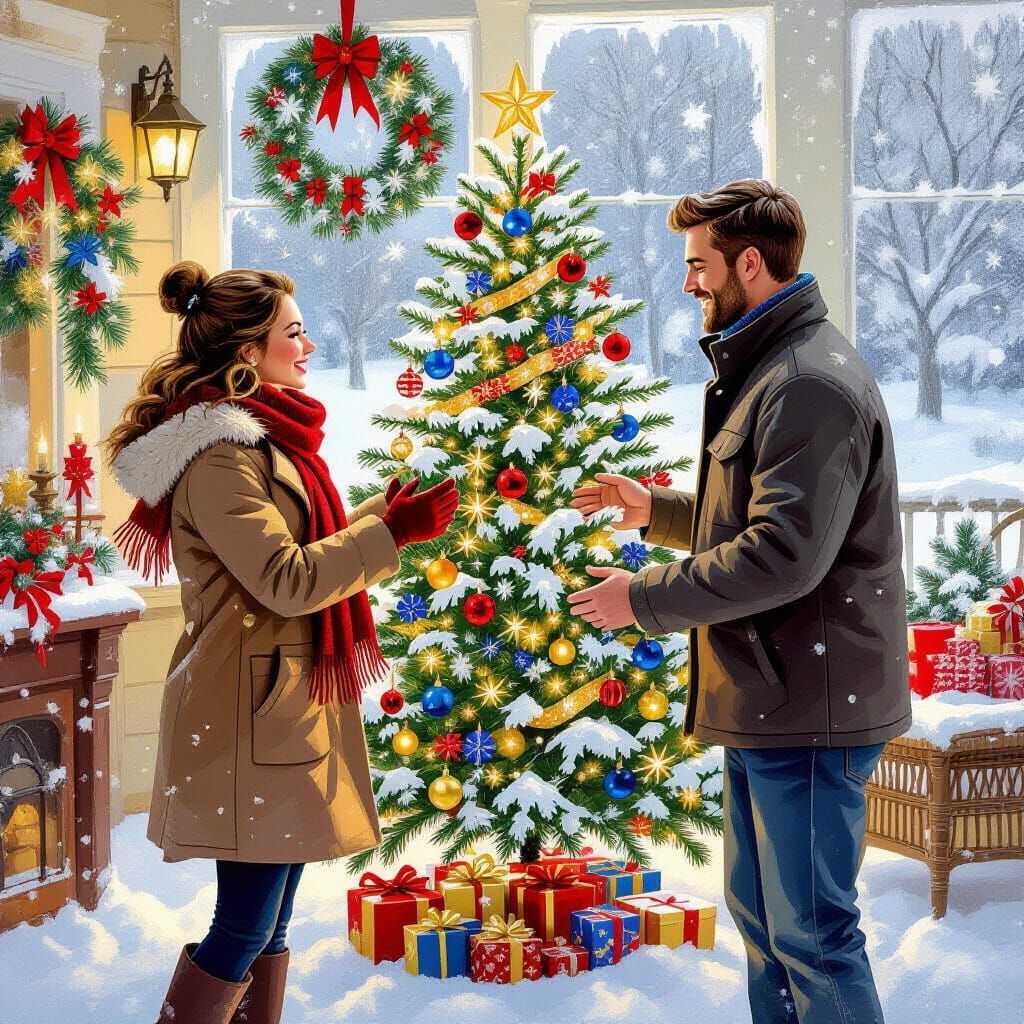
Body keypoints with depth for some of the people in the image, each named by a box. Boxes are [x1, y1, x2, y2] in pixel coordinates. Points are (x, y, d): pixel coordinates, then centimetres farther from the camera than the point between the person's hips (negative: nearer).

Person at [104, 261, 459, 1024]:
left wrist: (379, 516, 14)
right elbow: (285, 581, -22)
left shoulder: (262, 438, 16)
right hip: (254, 709, -10)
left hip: (287, 708, 10)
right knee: (246, 927, -7)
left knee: (270, 919, 13)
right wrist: (392, 532, -18)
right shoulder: (221, 453, -17)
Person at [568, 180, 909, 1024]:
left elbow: (783, 555, -26)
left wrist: (646, 598, -17)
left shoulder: (812, 385, -19)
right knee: (759, 917, 18)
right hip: (766, 699, 11)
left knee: (812, 936, -5)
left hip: (808, 703, -11)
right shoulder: (765, 367, 16)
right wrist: (655, 510, 18)